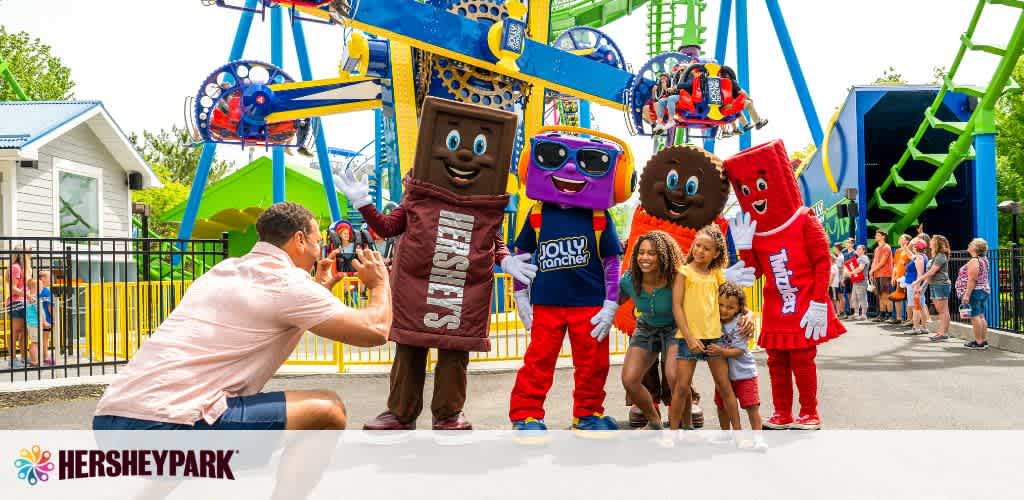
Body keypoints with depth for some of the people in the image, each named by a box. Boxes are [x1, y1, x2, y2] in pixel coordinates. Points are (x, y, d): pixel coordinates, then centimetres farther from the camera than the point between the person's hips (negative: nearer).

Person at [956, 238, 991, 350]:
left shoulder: (973, 261, -18)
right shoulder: (984, 260, 11)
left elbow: (972, 280, -22)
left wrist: (966, 295, -23)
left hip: (974, 292, -10)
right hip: (984, 291, 10)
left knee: (975, 317, -5)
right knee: (981, 316, 13)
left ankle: (979, 342, -3)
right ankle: (984, 341, 16)